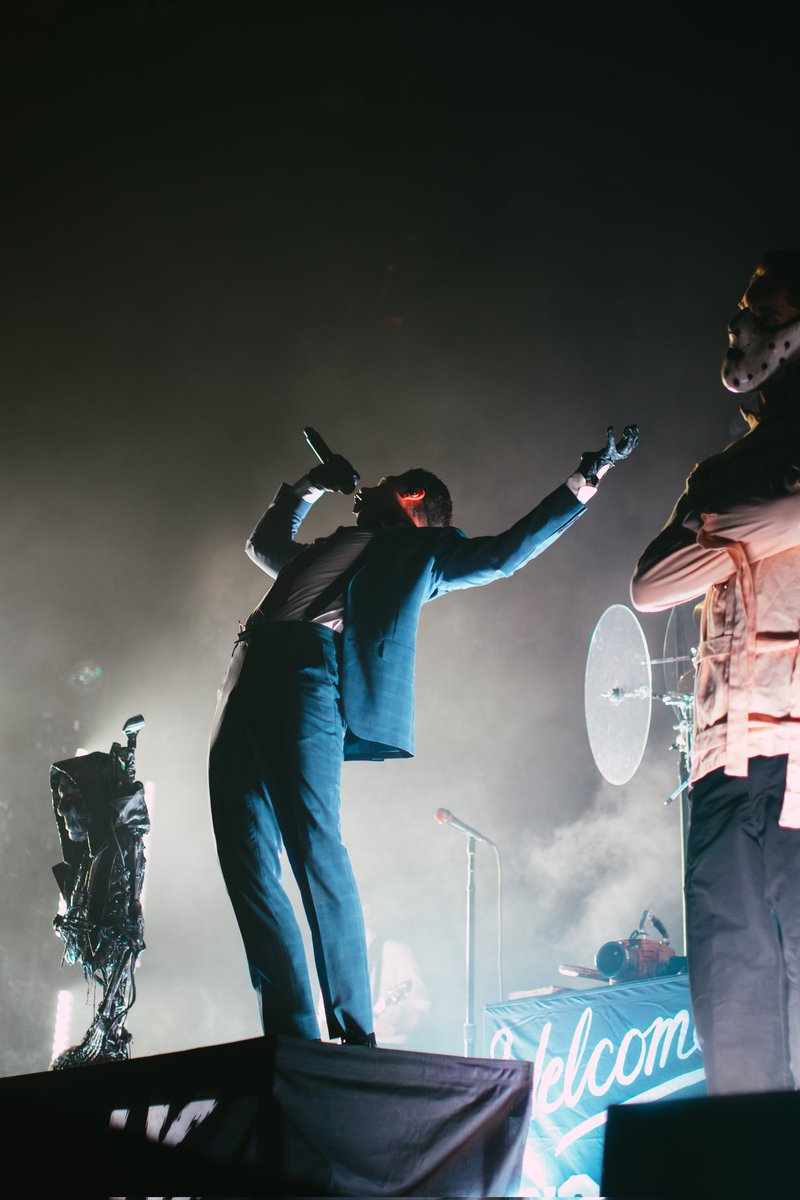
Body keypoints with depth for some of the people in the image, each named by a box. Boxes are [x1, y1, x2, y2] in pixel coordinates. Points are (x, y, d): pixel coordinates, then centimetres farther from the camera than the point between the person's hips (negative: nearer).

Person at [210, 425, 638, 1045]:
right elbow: (264, 544, 53)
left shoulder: (422, 552, 19)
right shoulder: (322, 550, 36)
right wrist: (309, 486, 45)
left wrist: (588, 476, 15)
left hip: (310, 674, -6)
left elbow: (504, 552, 15)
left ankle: (355, 1034, -10)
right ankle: (292, 1037, -1)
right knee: (245, 856, -3)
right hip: (251, 670, 6)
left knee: (315, 851, -16)